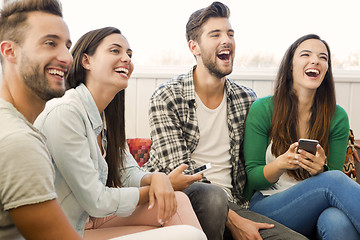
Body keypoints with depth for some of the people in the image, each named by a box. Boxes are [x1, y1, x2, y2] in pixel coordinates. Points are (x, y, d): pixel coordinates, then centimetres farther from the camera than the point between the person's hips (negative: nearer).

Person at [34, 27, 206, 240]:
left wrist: (157, 177, -14)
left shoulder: (104, 117, 5)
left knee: (177, 201, -8)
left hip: (90, 219, 8)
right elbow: (96, 201, -21)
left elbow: (128, 173, 8)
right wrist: (151, 190, -10)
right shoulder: (64, 113, -23)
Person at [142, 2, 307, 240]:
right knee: (212, 195, -36)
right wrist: (233, 221, -18)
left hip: (231, 204, 3)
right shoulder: (166, 98, -7)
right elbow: (179, 172, -13)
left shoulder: (248, 99, 7)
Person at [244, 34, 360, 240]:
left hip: (317, 208, 2)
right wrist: (281, 164, -23)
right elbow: (252, 178, -1)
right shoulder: (262, 109, -4)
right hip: (267, 207, -2)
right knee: (334, 179, -29)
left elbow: (332, 179, 5)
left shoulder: (337, 117, 4)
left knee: (338, 222, -36)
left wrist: (320, 170, -20)